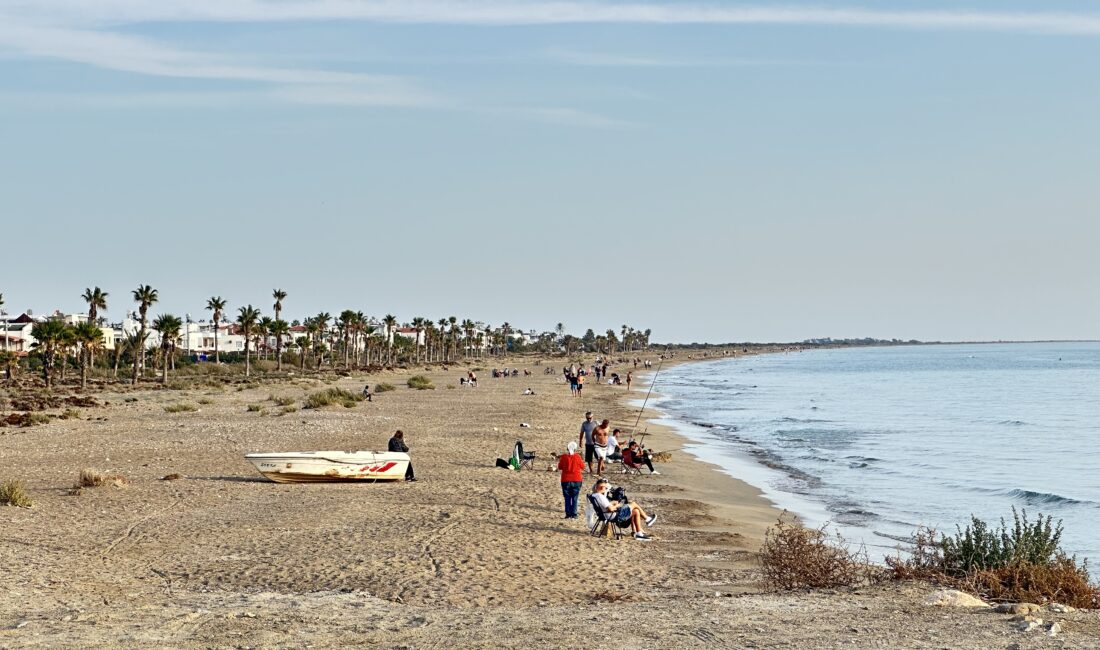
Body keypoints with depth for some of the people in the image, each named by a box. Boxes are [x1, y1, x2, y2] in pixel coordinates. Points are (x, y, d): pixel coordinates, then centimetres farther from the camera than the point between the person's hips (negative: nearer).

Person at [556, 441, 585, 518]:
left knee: (567, 498, 8)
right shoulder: (577, 457, -9)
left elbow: (560, 467, 3)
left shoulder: (563, 457, -8)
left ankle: (568, 514, 3)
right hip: (576, 480, 0)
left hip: (565, 480, 0)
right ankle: (574, 514, 3)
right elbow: (583, 467, 2)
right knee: (575, 498, 6)